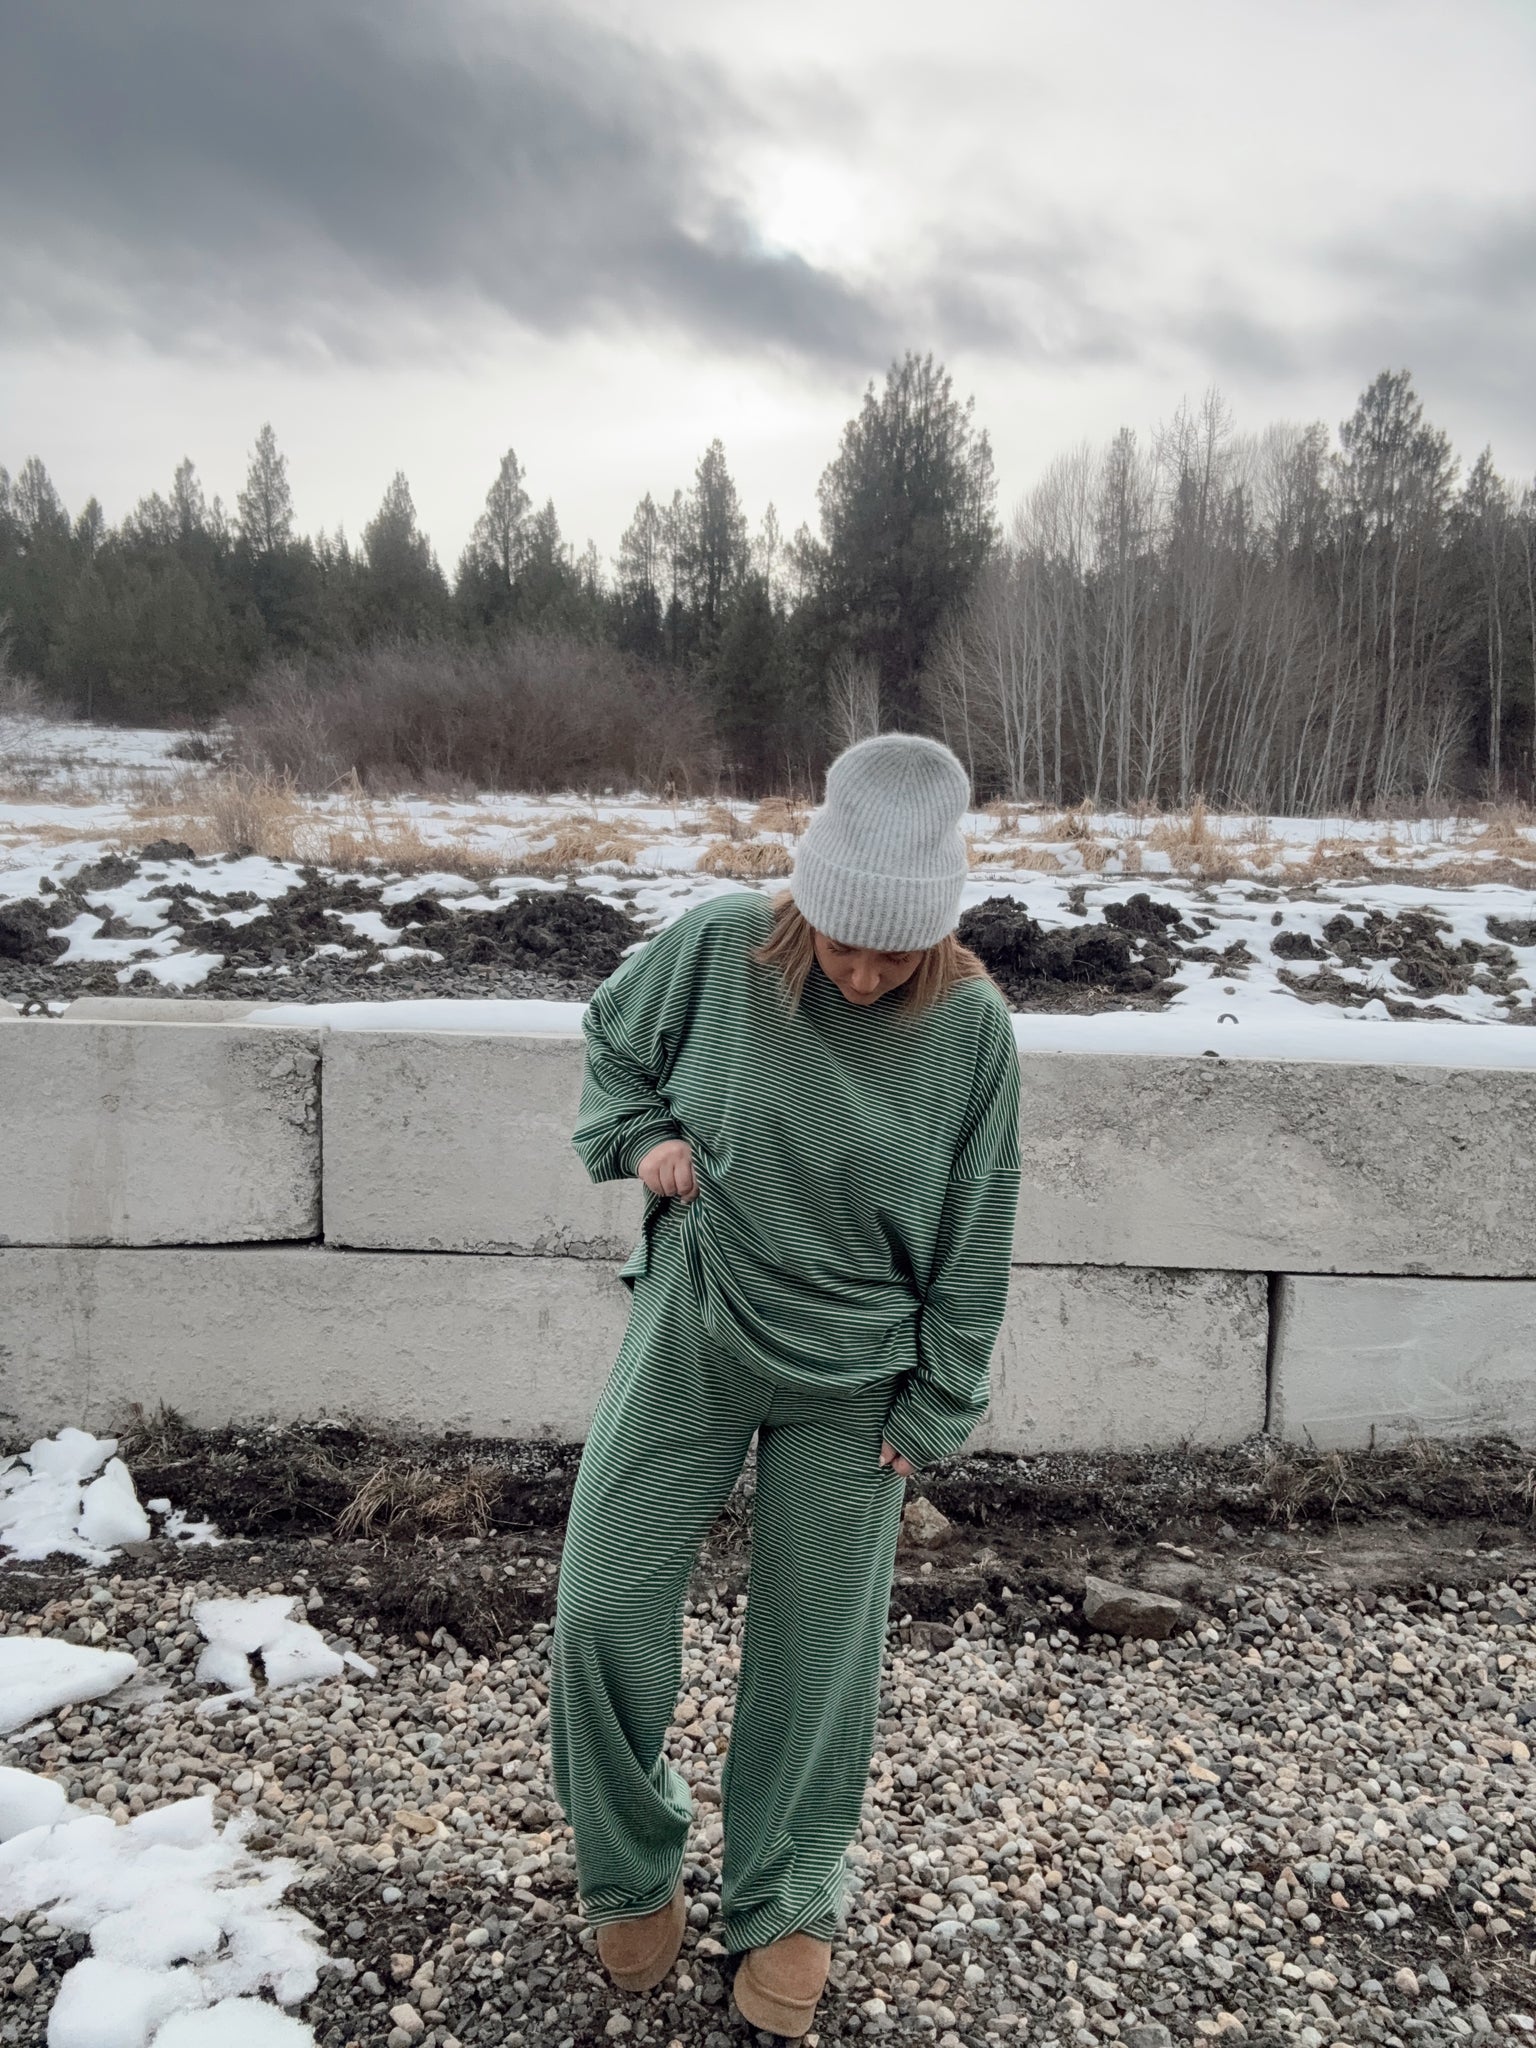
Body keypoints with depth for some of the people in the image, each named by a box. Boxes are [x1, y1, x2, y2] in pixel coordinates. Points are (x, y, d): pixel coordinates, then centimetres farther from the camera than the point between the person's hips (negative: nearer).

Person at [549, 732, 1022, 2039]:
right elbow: (613, 1038, 7)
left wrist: (937, 1405, -2)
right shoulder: (717, 948, -14)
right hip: (690, 1342, 1)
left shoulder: (972, 1027, -15)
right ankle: (634, 1876, 31)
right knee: (604, 1612, 3)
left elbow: (974, 1237, -5)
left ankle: (785, 1908, 36)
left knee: (817, 1651, 11)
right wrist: (641, 1137, -10)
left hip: (852, 1384, -1)